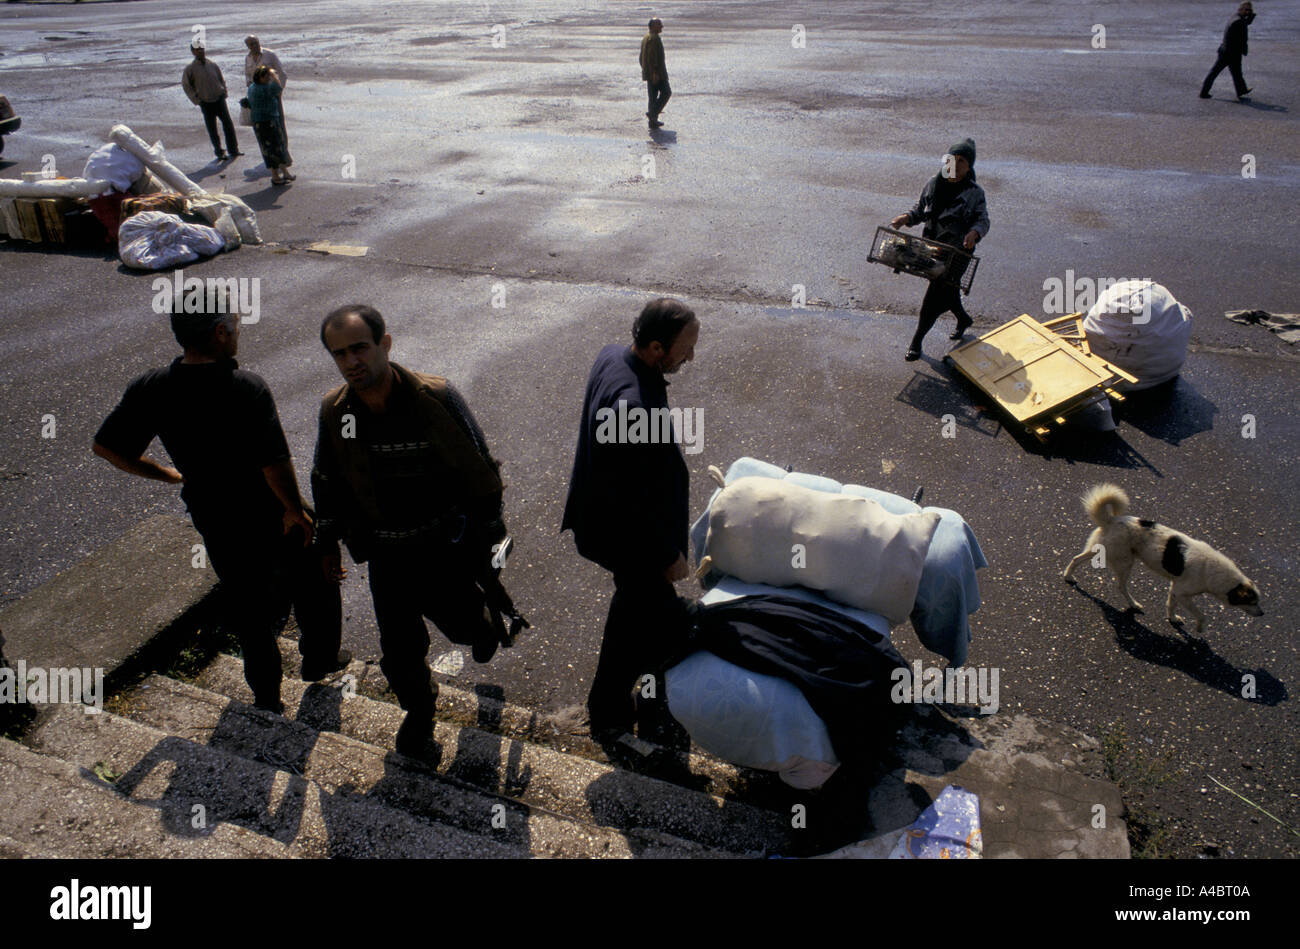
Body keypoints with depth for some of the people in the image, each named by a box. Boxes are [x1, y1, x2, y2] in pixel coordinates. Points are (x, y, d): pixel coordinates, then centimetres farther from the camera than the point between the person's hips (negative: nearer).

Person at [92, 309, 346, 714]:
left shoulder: (151, 389, -11)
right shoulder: (247, 388, -27)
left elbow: (106, 446, -2)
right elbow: (275, 465, -30)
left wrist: (166, 474, 9)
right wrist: (295, 509, -14)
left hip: (214, 520, 5)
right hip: (270, 514, -5)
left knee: (247, 604, 23)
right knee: (312, 582, 23)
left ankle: (266, 694, 36)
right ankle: (319, 659, 39)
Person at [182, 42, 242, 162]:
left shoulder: (213, 65, 4)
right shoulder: (190, 69, -4)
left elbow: (221, 80, 17)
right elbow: (185, 85, 4)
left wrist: (224, 92, 6)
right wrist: (196, 100, -1)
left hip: (219, 99, 2)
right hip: (206, 103, -2)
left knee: (228, 125, -5)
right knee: (212, 129, 3)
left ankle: (233, 150, 4)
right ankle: (219, 153, 13)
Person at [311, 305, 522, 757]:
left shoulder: (436, 397, -21)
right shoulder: (334, 411, -10)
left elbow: (479, 470, -11)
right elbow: (327, 482, 7)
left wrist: (489, 535, -6)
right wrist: (329, 544, 13)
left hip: (448, 547, -3)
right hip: (385, 554, 3)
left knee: (461, 621, 14)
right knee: (399, 648, 13)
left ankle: (487, 618, 52)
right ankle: (417, 711, 41)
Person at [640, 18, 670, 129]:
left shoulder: (645, 37, 16)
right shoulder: (654, 38, -15)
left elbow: (642, 57, 20)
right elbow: (652, 57, -23)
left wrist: (644, 70, 23)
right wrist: (655, 73, -24)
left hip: (648, 73, 10)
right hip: (657, 72, -10)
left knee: (653, 95, 10)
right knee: (666, 92, -2)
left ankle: (653, 121, 9)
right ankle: (652, 113, -8)